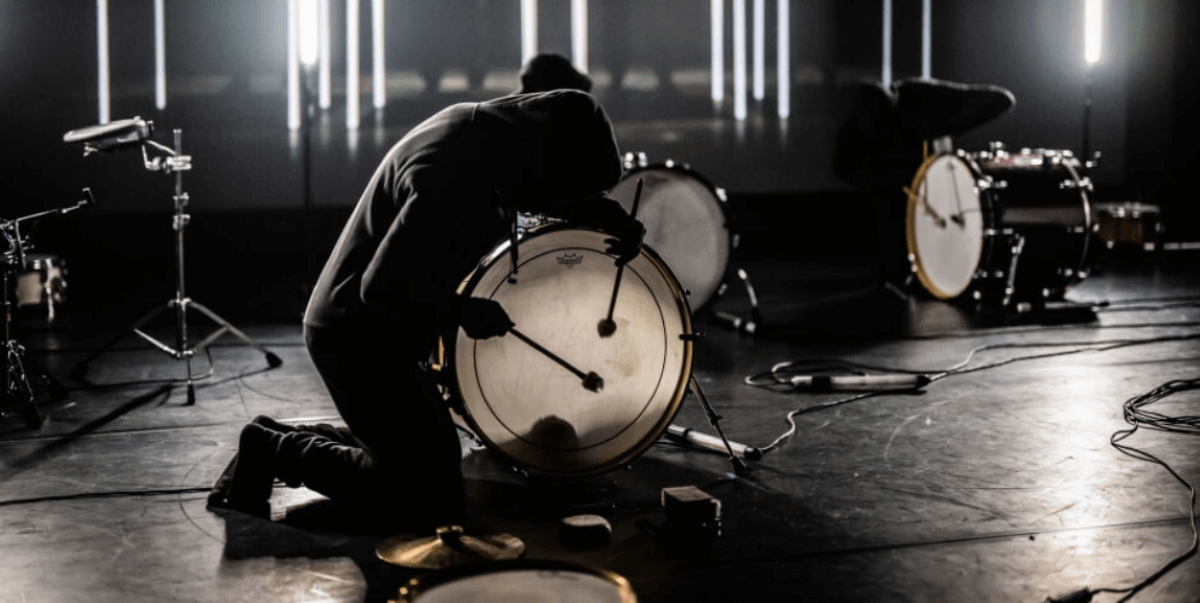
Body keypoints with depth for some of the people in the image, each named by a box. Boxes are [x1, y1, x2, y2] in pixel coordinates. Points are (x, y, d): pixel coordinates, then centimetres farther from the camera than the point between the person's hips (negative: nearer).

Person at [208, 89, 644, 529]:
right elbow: (383, 287, -30)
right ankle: (278, 451, 1)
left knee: (438, 457, 22)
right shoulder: (453, 177, -29)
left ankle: (277, 442, 20)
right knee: (436, 503, -8)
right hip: (359, 336, -10)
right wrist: (463, 312, -15)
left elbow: (563, 185, 19)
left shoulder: (484, 128, 0)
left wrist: (612, 217, 1)